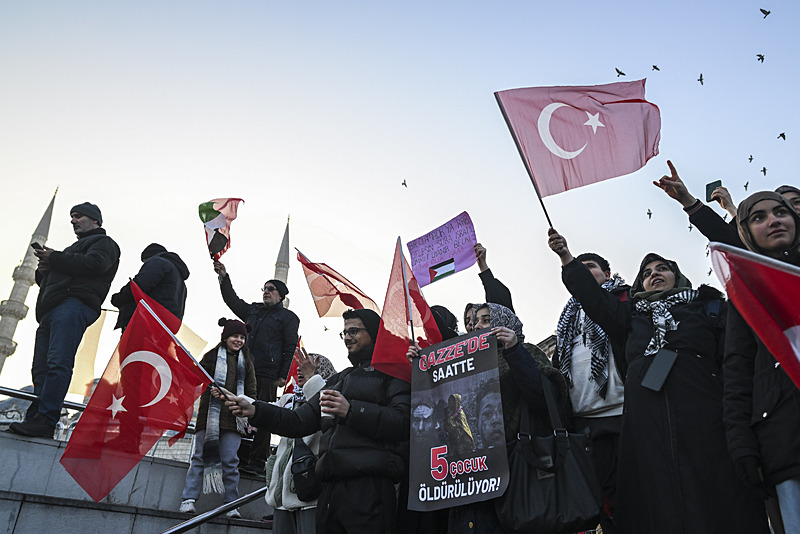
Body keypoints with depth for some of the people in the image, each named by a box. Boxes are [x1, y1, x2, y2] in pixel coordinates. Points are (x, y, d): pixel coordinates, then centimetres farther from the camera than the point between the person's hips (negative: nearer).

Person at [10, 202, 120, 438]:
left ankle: (44, 421, -26)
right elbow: (46, 281, 36)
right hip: (50, 311, 10)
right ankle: (34, 419, -4)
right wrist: (43, 270, 12)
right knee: (40, 368, -1)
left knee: (58, 363, -20)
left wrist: (54, 258, -3)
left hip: (73, 305, -9)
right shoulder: (74, 248, 38)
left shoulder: (104, 242, 13)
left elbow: (93, 264, -11)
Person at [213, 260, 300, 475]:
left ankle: (257, 462, -2)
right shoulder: (253, 310, 23)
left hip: (267, 376, -5)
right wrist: (224, 276, 14)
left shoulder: (288, 317, 7)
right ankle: (241, 458, 11)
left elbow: (289, 348, 1)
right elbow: (232, 300, 25)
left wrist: (282, 376, -7)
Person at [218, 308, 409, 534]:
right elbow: (300, 422, 20)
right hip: (330, 488, 7)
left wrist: (351, 411, -19)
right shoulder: (338, 380, 26)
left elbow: (403, 422, -15)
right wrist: (255, 411, 8)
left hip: (369, 488, -7)